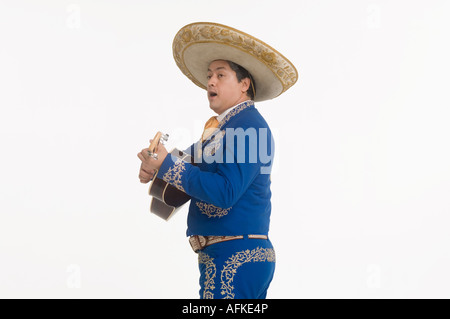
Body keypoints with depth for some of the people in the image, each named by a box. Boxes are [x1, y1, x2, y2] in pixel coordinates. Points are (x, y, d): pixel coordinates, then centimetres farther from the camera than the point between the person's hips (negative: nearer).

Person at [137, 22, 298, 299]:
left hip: (237, 258, -9)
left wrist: (167, 165, -17)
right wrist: (155, 169, -3)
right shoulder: (223, 127, 17)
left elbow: (225, 192, -22)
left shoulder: (249, 126, -12)